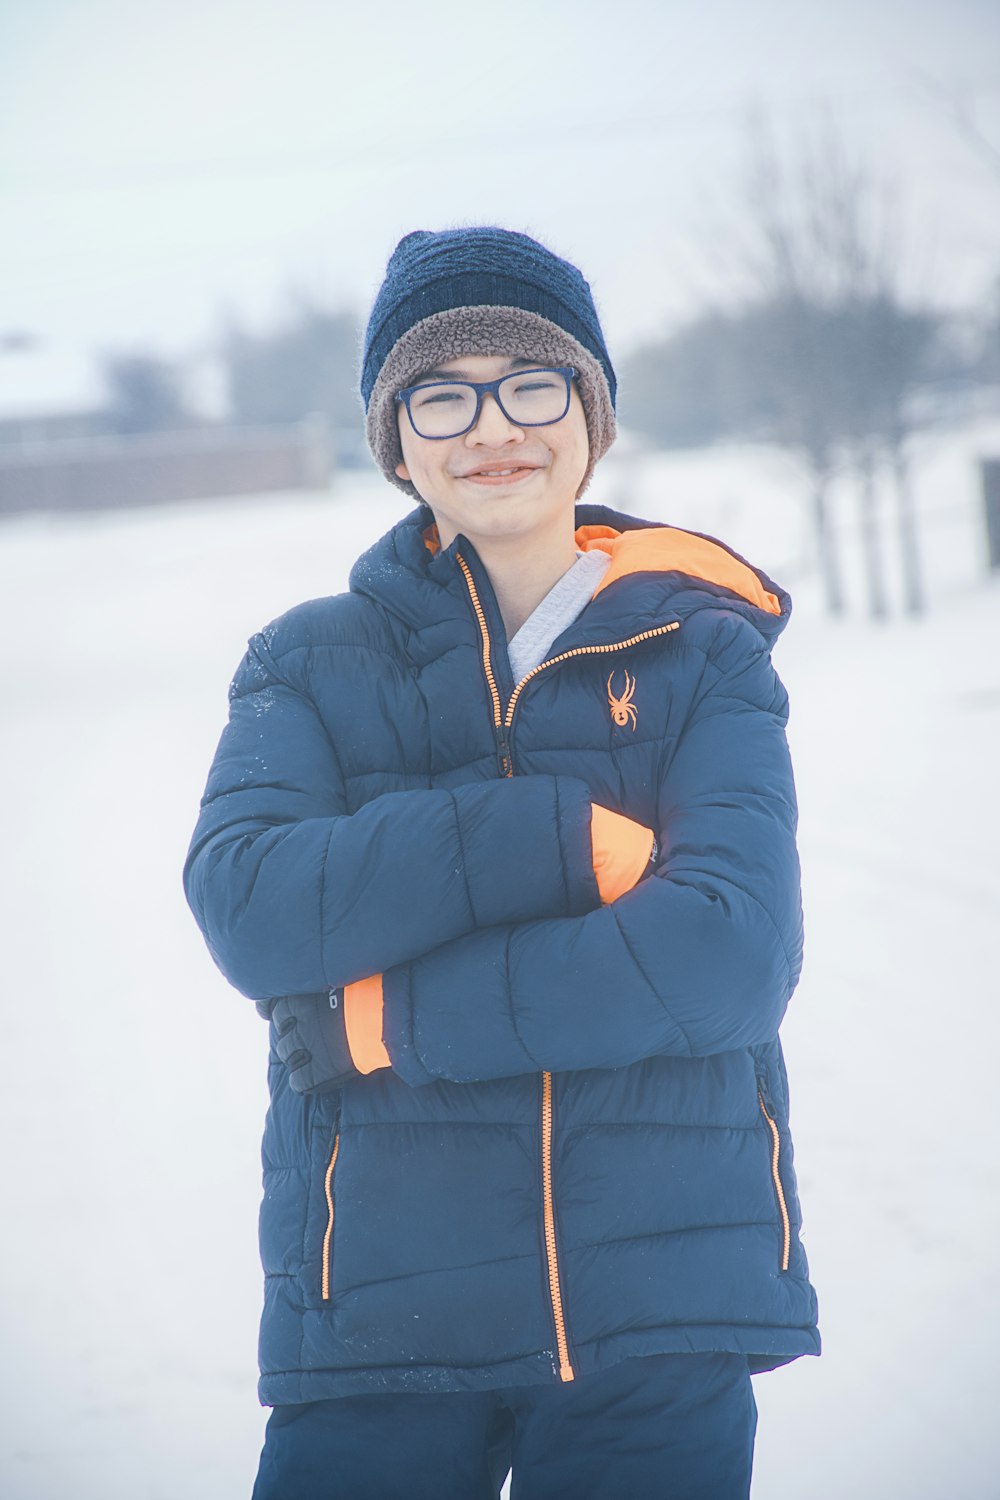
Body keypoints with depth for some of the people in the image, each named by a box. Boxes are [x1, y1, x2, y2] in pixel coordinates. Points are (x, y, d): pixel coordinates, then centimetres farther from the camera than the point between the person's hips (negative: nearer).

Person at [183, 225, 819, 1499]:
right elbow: (243, 906, -10)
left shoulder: (703, 657, 6)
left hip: (662, 1304, 0)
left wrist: (391, 1020, -12)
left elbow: (738, 952, -10)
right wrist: (567, 838, -16)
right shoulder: (311, 664, 8)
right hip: (379, 1316, 0)